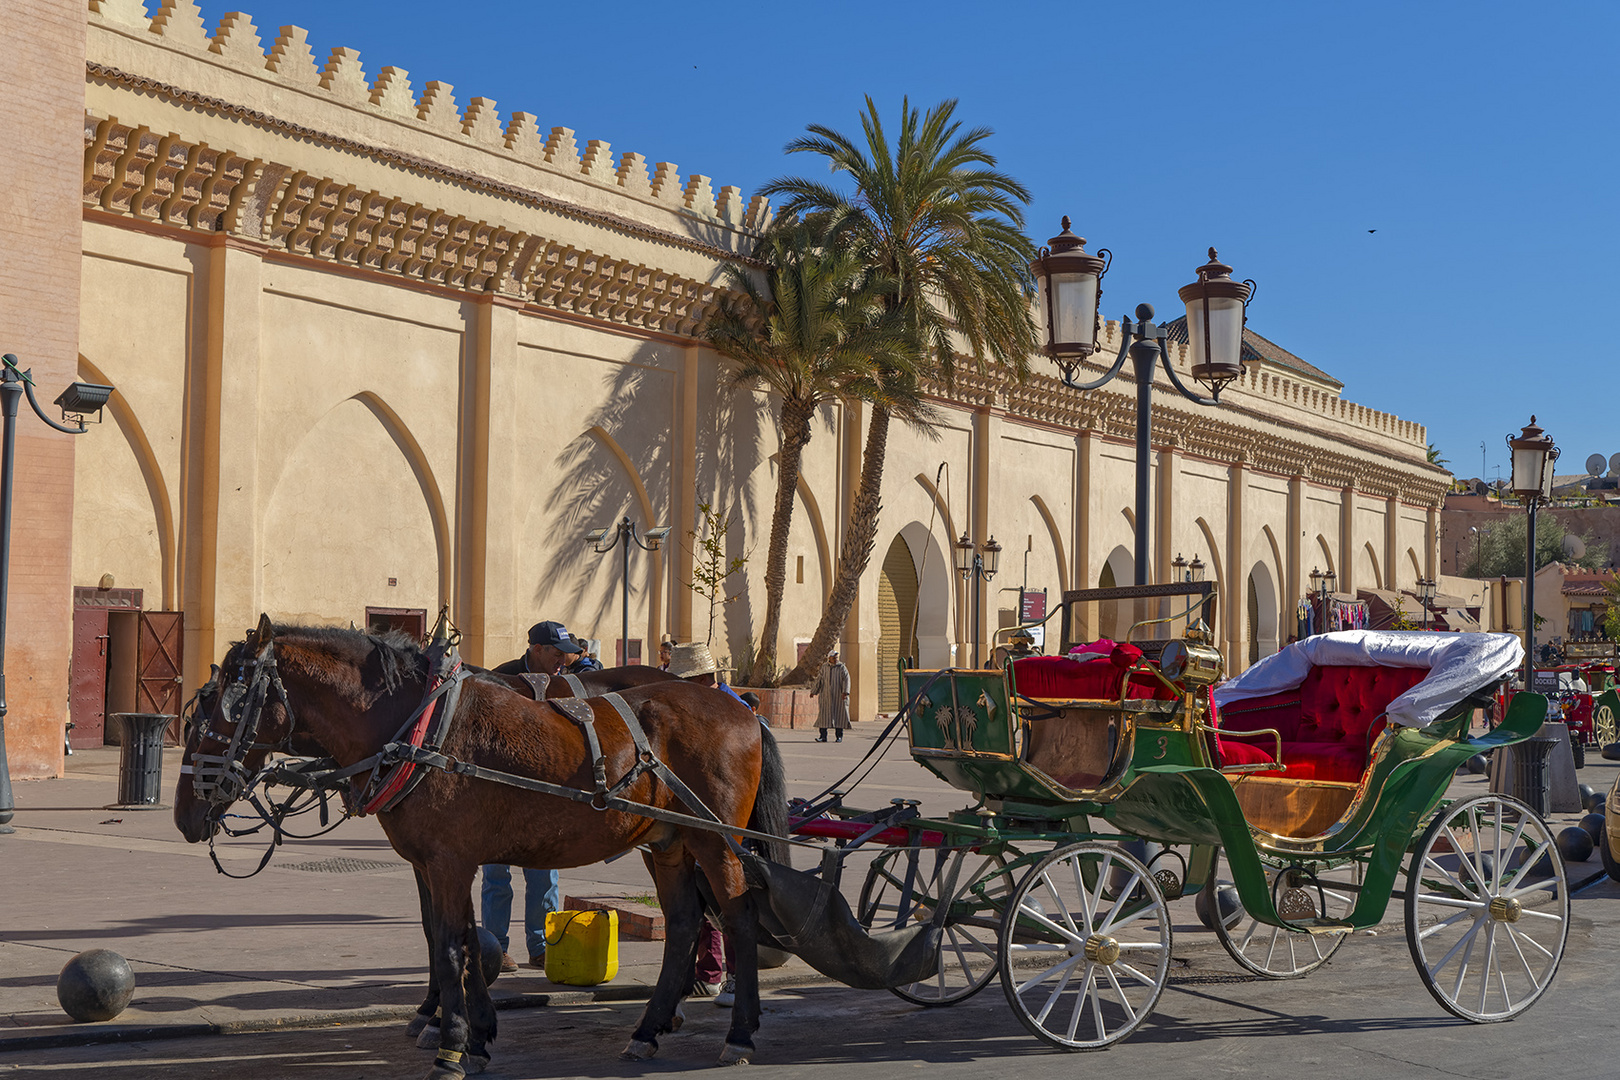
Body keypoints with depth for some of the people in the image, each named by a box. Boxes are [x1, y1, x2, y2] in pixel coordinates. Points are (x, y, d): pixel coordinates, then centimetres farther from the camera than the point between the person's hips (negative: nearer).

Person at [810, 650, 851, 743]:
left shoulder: (842, 668, 0)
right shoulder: (824, 669, 9)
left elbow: (846, 680, -10)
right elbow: (819, 681, 13)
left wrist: (845, 692, -22)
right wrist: (813, 692, 10)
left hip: (839, 696, -2)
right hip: (827, 696, 2)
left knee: (839, 715, -1)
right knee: (824, 714, -4)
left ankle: (839, 736, 7)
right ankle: (823, 736, -5)